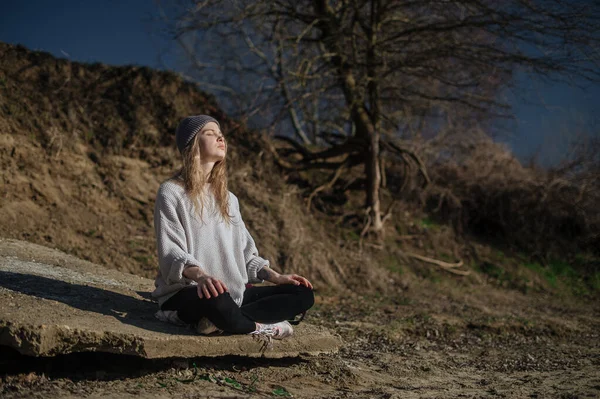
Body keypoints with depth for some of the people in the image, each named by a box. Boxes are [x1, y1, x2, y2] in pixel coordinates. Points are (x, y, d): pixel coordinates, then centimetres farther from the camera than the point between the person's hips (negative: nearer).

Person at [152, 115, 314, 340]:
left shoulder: (227, 198, 19)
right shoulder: (172, 193, -2)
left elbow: (243, 251, 18)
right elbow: (171, 253, -13)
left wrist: (275, 277, 2)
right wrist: (200, 276, -33)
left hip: (232, 293, 8)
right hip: (184, 293, -8)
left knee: (303, 294, -7)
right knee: (216, 302, -43)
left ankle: (220, 321, -22)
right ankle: (259, 327, -14)